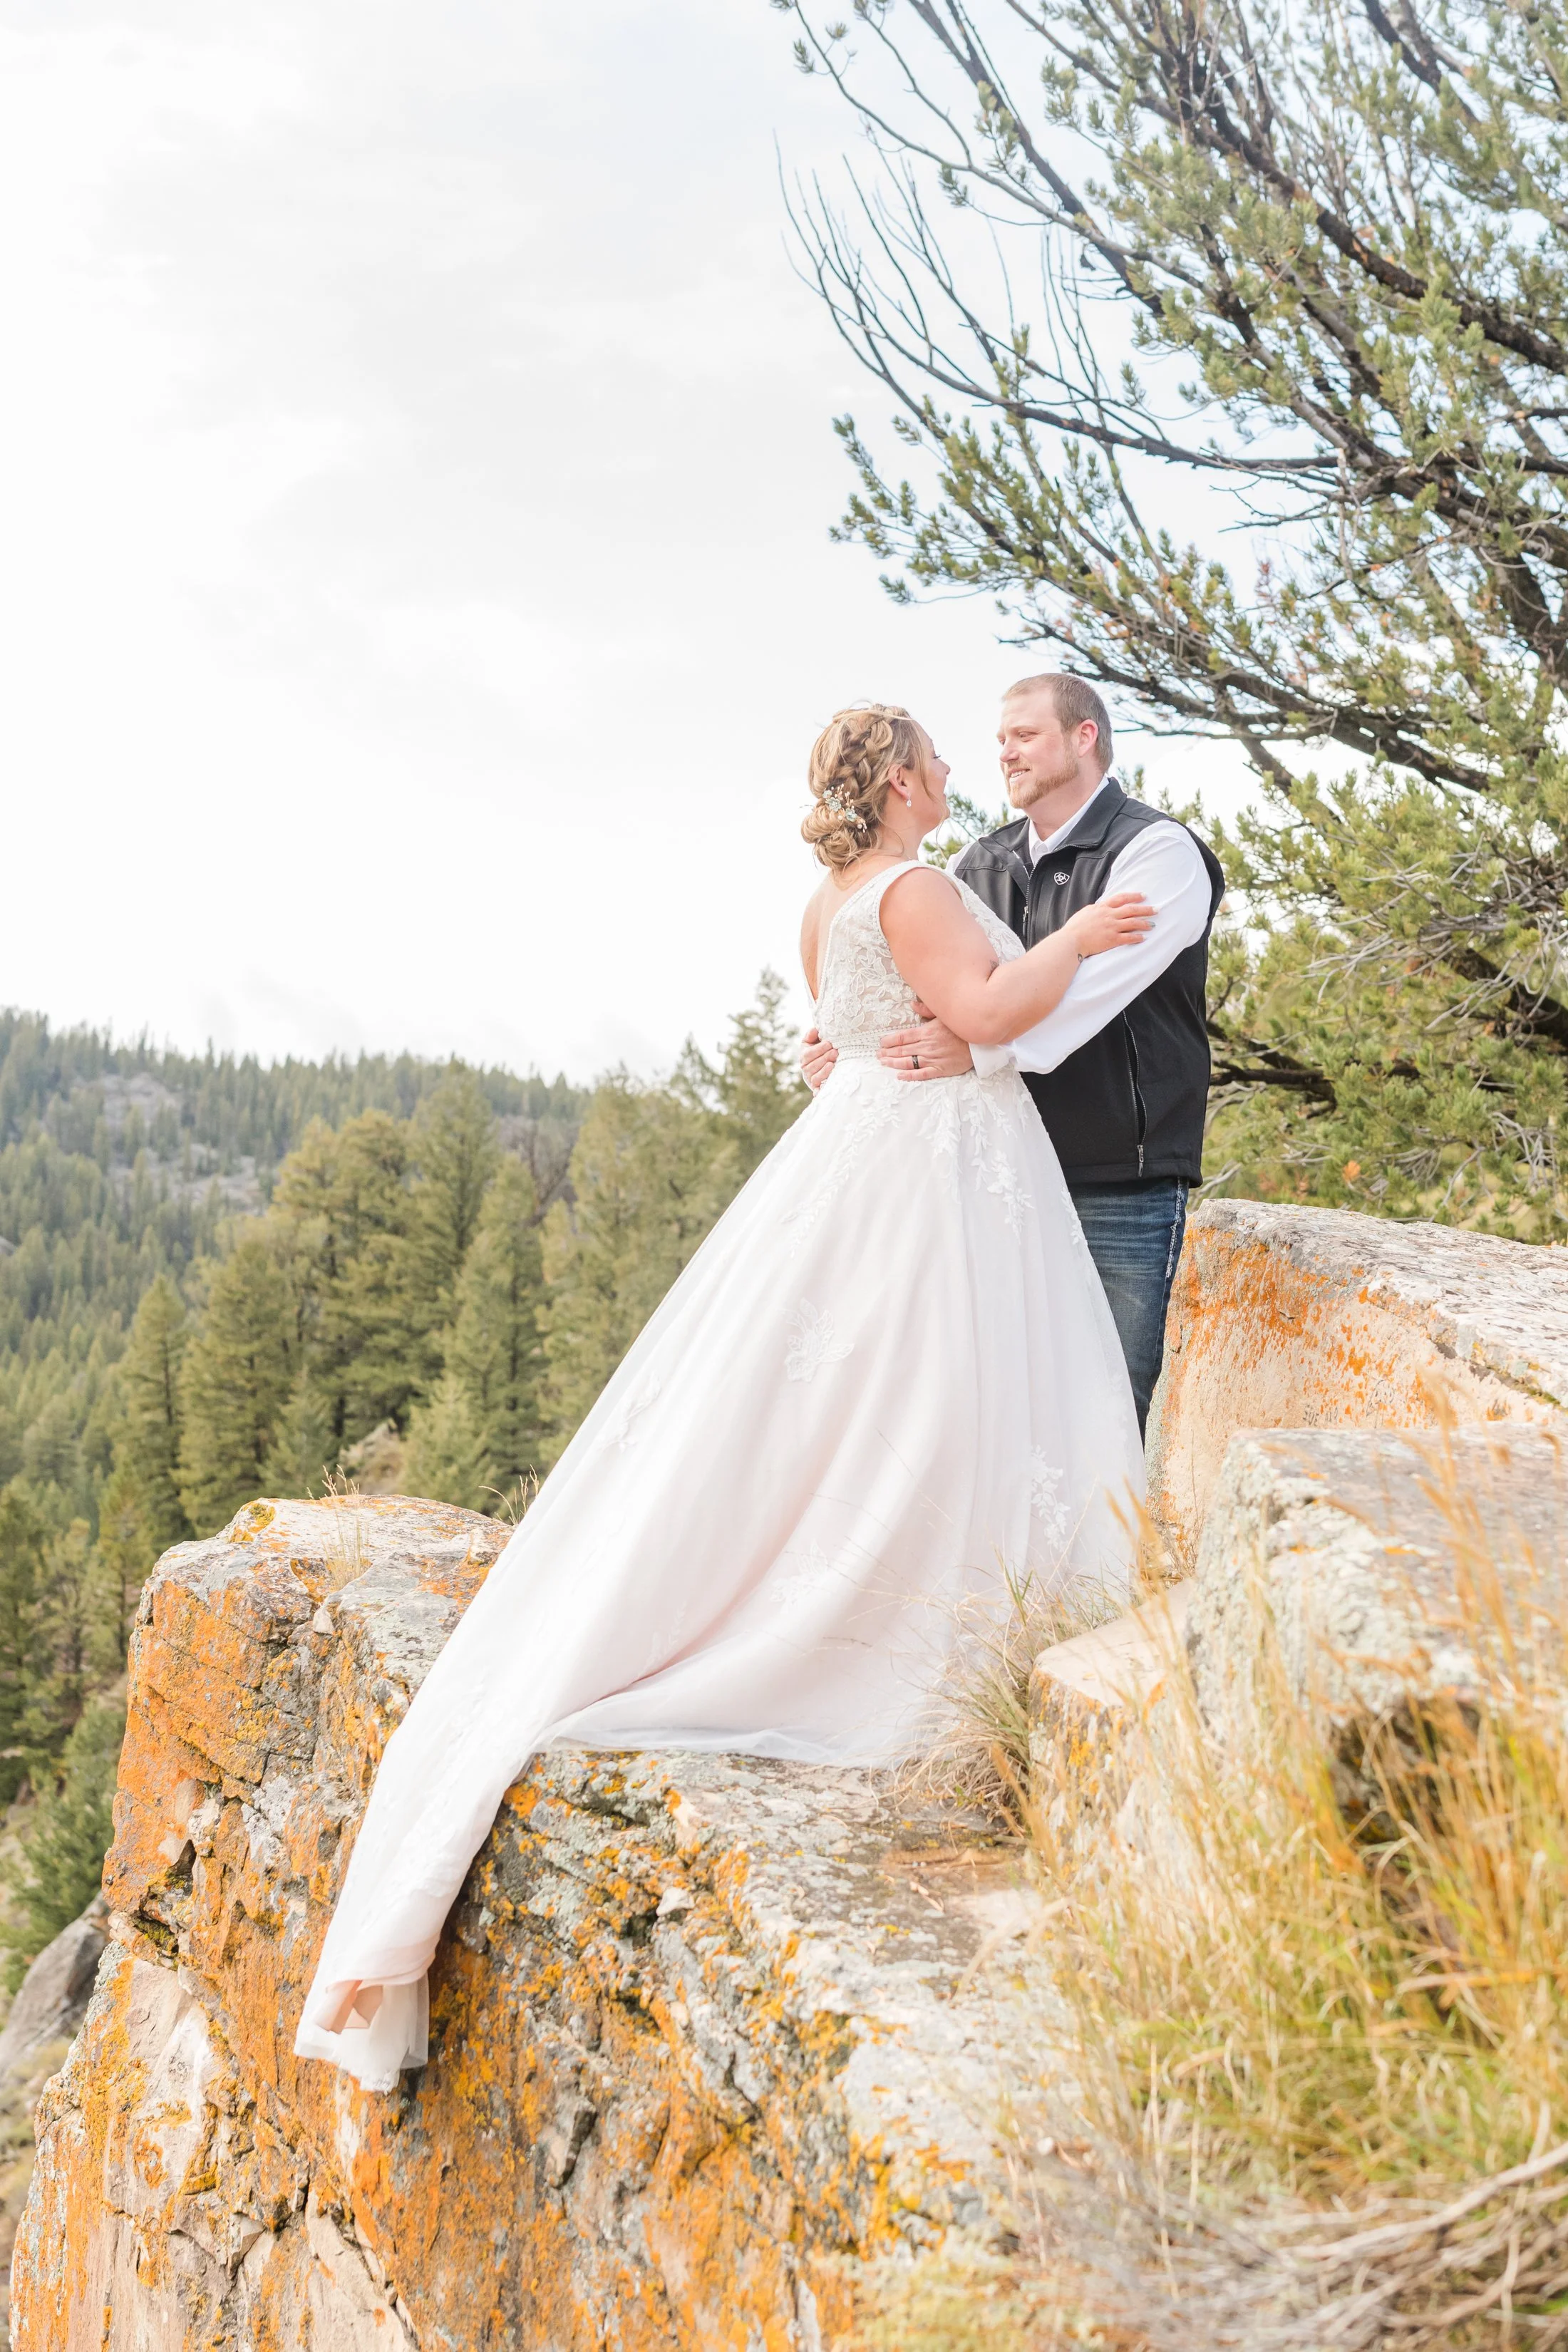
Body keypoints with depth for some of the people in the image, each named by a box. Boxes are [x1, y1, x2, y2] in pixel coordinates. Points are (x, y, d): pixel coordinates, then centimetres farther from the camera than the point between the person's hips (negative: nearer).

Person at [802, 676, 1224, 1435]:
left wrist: (979, 1045, -34)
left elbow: (1095, 981, -20)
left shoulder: (1158, 851, -4)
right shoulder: (980, 866, 17)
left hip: (1118, 1188, -6)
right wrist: (840, 1041, -10)